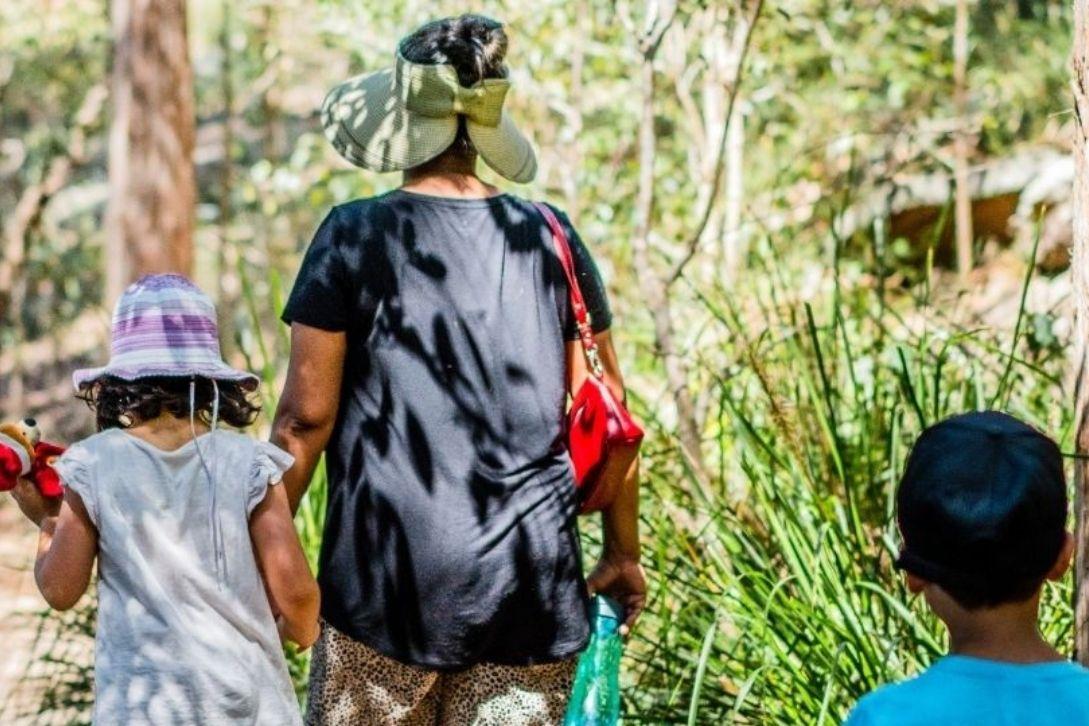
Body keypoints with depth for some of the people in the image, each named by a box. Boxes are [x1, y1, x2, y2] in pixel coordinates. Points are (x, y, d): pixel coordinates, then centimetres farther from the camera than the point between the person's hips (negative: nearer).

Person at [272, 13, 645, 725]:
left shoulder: (354, 235, -4)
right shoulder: (550, 238, 4)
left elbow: (308, 413, -4)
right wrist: (623, 553, 19)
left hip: (389, 580, -2)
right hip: (532, 584, 3)